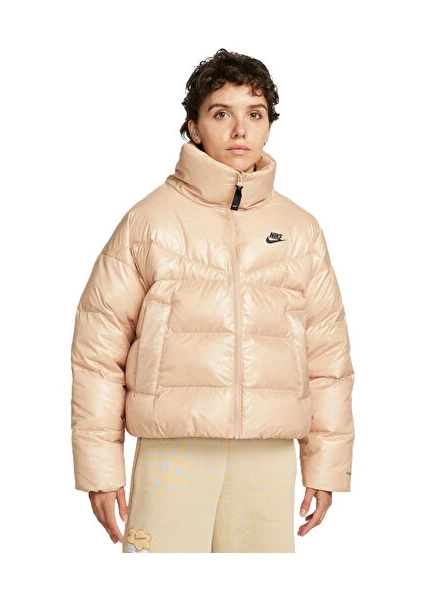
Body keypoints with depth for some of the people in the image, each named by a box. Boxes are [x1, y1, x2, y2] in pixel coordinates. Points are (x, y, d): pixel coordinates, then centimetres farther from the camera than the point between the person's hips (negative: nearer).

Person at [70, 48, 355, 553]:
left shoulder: (301, 230, 10)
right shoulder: (149, 219, 2)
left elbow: (328, 355, 12)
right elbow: (99, 347, 1)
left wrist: (326, 466, 9)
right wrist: (100, 467, -1)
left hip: (268, 459, 3)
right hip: (172, 452, -2)